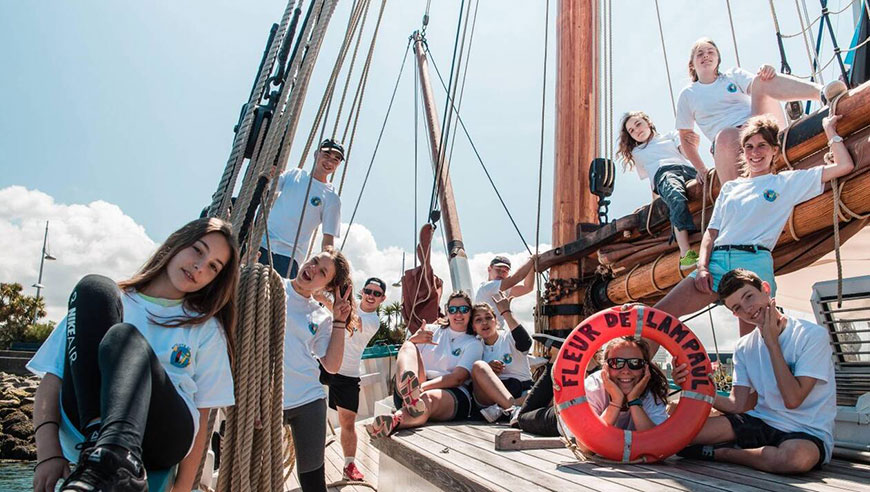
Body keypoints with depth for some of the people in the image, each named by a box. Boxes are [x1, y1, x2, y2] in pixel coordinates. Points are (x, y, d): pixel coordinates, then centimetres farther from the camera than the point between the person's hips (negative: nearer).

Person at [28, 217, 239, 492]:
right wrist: (48, 454, -8)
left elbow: (200, 417, 11)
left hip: (162, 438, -1)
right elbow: (51, 381, 8)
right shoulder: (116, 303, 18)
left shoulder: (206, 328, 19)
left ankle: (109, 465, -53)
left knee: (125, 338, -28)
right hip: (82, 433, 1)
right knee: (94, 288, -15)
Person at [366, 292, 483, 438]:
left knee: (428, 398, -38)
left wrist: (423, 386, -21)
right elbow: (403, 354, 13)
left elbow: (458, 378, -5)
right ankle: (410, 392, -52)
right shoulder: (431, 331, 23)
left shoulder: (474, 345, 14)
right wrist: (412, 340, -11)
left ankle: (395, 421, -69)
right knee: (409, 346, -21)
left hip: (452, 393, -2)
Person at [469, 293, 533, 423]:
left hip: (521, 394, -1)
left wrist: (506, 312, -16)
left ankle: (500, 410, -39)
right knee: (478, 366, -28)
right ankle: (513, 408, -38)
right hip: (489, 397, 1)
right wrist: (486, 370, -11)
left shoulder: (509, 337, 5)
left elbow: (525, 343, -21)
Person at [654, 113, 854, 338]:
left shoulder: (788, 182, 16)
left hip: (754, 262, -3)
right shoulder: (730, 187, 24)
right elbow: (712, 231, 17)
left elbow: (844, 166, 11)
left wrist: (829, 129, 18)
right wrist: (702, 266, 1)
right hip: (716, 261, 3)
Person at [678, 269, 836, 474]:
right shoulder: (744, 347, 8)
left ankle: (720, 453, -16)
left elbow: (792, 399, -18)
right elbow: (738, 405, 1)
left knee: (797, 455, -42)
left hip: (808, 433, -3)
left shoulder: (812, 335, -9)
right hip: (761, 423, 3)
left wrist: (772, 343, -14)